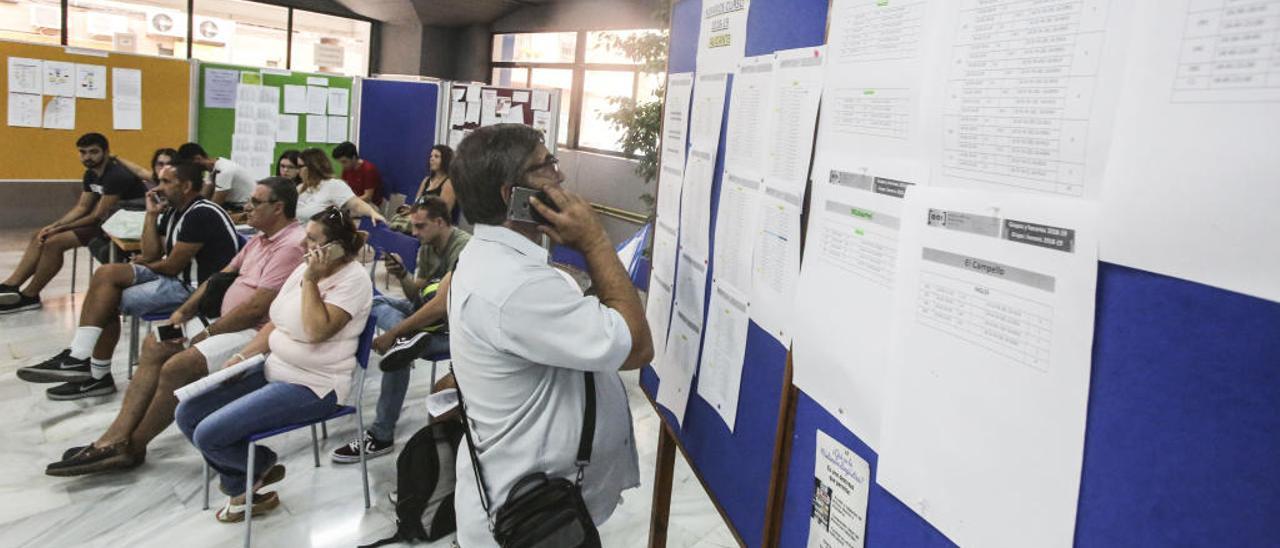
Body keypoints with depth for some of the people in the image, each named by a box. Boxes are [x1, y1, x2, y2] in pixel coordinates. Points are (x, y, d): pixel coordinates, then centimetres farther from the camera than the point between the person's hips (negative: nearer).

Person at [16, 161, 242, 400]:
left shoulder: (200, 214, -17)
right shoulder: (173, 211, 14)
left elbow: (171, 266, -16)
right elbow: (151, 254, 8)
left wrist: (143, 263, 5)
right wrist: (152, 214, 3)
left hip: (197, 288, -9)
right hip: (175, 276, 9)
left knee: (108, 301, -10)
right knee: (106, 273, -3)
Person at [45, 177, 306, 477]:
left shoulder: (291, 245, -19)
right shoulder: (261, 239, 15)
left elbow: (257, 308, -22)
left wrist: (206, 333, -12)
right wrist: (182, 313, 5)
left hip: (254, 332, -11)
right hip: (226, 321, 11)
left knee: (177, 366, -22)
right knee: (155, 346, 4)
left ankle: (132, 447, -1)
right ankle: (116, 438, -1)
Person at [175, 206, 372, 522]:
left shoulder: (353, 279, -16)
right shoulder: (305, 268, 8)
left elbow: (317, 330, -27)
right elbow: (275, 323, 15)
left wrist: (311, 280, -21)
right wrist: (242, 357, 3)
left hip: (311, 387, -9)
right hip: (273, 370, 9)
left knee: (209, 434, -17)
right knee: (188, 415, 4)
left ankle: (263, 465, 16)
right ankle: (243, 486, 18)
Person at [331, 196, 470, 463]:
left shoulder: (463, 248, -23)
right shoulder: (427, 248, 5)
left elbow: (441, 304, -30)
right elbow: (416, 296, 11)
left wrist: (392, 333, -26)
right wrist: (402, 276, -10)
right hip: (436, 316, 9)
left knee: (396, 349, -28)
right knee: (376, 303, -1)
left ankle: (382, 436, -18)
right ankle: (410, 338, -28)